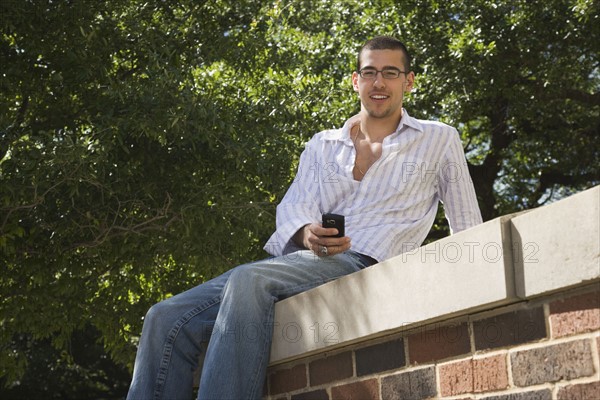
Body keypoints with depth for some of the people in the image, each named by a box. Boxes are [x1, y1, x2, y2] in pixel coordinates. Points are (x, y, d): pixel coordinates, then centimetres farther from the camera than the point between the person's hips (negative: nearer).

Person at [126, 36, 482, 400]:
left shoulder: (440, 140, 15)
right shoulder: (322, 145, 23)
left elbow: (469, 234, 18)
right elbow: (294, 207, 9)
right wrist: (306, 234, -15)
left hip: (361, 262, -4)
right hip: (298, 259, 5)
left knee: (249, 281, -35)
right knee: (167, 318, -17)